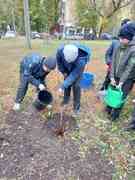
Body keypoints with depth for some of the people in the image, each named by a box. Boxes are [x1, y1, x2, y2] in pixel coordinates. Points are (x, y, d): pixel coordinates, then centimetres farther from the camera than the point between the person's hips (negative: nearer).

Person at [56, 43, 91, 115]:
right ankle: (66, 99, 30)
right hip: (67, 68, 4)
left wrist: (62, 87, -38)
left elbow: (73, 75, -38)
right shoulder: (60, 50, -35)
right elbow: (59, 60, -12)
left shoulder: (81, 61, -45)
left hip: (78, 68, -4)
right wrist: (63, 71, -8)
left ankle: (76, 106, 5)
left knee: (75, 85, -10)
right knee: (67, 81, 8)